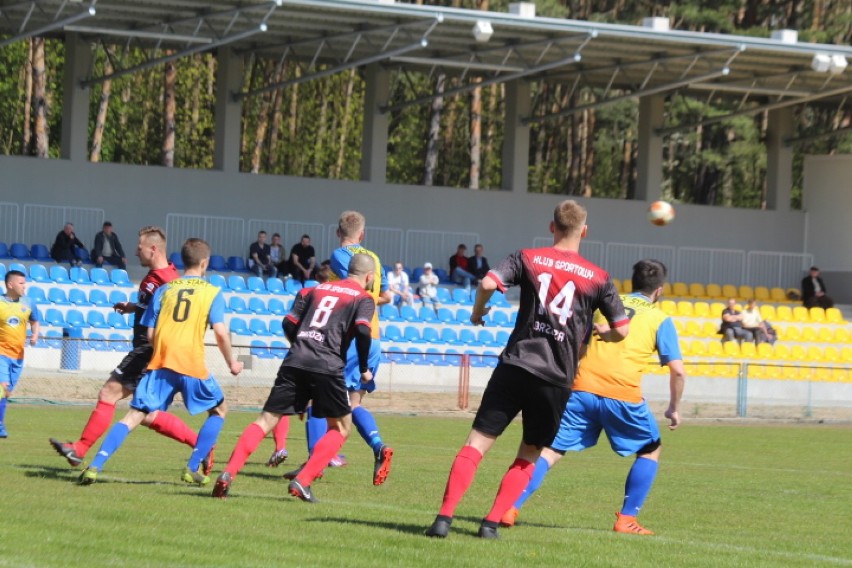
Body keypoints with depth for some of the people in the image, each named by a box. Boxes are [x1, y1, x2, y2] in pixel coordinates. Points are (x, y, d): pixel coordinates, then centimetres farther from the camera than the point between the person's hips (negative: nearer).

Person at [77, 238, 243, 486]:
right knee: (219, 410, 21)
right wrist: (231, 363, 9)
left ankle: (95, 466, -14)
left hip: (160, 364, 2)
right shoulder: (212, 292, 6)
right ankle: (192, 469, 13)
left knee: (134, 416, 3)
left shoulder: (164, 289, 13)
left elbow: (150, 334, 9)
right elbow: (221, 332, -5)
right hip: (192, 365, -2)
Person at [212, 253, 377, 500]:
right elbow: (362, 331, -9)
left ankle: (229, 473, -11)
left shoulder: (316, 289, 22)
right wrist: (364, 369, 2)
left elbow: (289, 323, 15)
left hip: (294, 362, 4)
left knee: (266, 420, 6)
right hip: (328, 367, -4)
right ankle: (302, 481, -5)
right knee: (341, 427, 12)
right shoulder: (363, 298, 7)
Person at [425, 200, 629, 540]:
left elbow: (488, 283, -11)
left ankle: (444, 517, -12)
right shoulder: (598, 278, 6)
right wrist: (602, 333, 32)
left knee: (478, 443, 1)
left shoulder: (528, 259, 4)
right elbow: (622, 330, 9)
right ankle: (492, 522, 5)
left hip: (515, 367, 0)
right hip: (557, 379, 0)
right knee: (528, 457, 15)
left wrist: (477, 312, 8)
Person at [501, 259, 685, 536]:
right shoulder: (660, 319, 10)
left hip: (582, 389, 2)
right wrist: (674, 408, 17)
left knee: (551, 450, 6)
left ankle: (510, 507, -10)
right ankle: (626, 519, 13)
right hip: (623, 395, -2)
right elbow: (678, 371, 4)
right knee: (651, 450, 20)